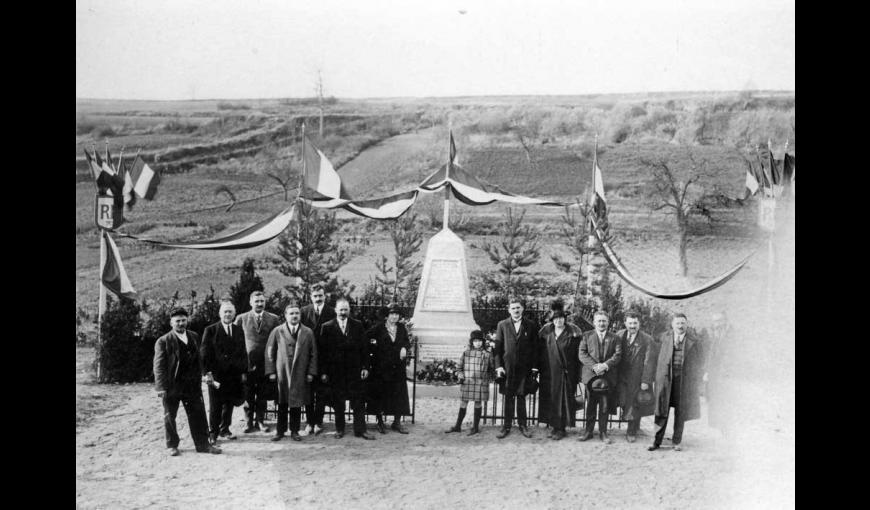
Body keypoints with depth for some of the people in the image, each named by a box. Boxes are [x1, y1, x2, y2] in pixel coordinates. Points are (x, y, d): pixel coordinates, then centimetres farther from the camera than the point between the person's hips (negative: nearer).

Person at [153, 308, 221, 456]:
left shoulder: (194, 337, 10)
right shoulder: (163, 342, -6)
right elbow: (159, 366, -9)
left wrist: (199, 380, 11)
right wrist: (161, 387, -15)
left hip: (192, 385, 4)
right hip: (171, 386, -4)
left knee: (198, 414, 5)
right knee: (169, 417, 7)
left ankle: (202, 444, 13)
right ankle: (172, 445, 20)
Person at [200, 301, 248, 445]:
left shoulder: (239, 331, 11)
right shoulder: (210, 330, -3)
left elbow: (243, 353, 13)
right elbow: (204, 352, -6)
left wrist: (243, 371, 8)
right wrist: (207, 372, -13)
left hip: (234, 374, 4)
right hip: (216, 374, -4)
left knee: (229, 404, 11)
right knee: (215, 406, 1)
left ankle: (224, 429, 26)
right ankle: (212, 433, 11)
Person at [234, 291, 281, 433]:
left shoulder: (273, 319, 3)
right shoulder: (241, 318, 3)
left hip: (266, 362, 1)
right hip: (247, 362, 0)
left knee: (262, 394, 7)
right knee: (248, 395, 3)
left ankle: (260, 420, 20)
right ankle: (249, 422, 14)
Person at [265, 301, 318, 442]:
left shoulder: (308, 333, 6)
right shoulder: (277, 332, 3)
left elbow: (313, 354, 7)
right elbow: (269, 352, 4)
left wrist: (311, 372, 0)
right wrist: (271, 372, -3)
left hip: (300, 375, 1)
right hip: (281, 373, -1)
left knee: (297, 404, 4)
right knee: (282, 404, 3)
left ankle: (294, 431, 14)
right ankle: (280, 431, 14)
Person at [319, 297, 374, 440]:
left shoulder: (358, 325, 6)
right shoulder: (327, 327, 1)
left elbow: (364, 348, 5)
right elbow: (323, 351, 0)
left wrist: (365, 367, -2)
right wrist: (324, 372, -5)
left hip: (355, 370, 1)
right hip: (336, 372, -1)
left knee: (359, 402, 1)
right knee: (338, 403, 6)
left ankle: (360, 430, 7)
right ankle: (339, 430, 18)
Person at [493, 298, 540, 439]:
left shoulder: (530, 325, 5)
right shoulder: (502, 325, 5)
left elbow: (535, 347, 5)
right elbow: (498, 347, 4)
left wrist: (534, 367, -1)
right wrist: (498, 366, -5)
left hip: (524, 368, 0)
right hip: (507, 367, 0)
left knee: (521, 397, 4)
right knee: (508, 398, 4)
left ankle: (522, 426, 13)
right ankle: (507, 426, 11)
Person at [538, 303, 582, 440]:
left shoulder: (573, 332, -4)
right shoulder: (547, 332, 5)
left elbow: (578, 354, -5)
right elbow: (542, 352, 10)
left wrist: (577, 373, -10)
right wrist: (541, 370, 5)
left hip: (566, 372, -3)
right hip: (550, 371, 3)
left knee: (564, 399, 0)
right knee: (551, 399, 6)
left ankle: (561, 428, 6)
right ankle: (554, 425, 16)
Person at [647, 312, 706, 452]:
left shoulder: (694, 342, 3)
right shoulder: (664, 338, 6)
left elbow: (699, 366, 8)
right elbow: (655, 358, 7)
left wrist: (696, 385, 5)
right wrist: (649, 378, 4)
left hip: (684, 379, 0)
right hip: (665, 377, 0)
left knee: (680, 413, 6)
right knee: (661, 411, 1)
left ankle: (677, 442, 16)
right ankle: (657, 441, 7)